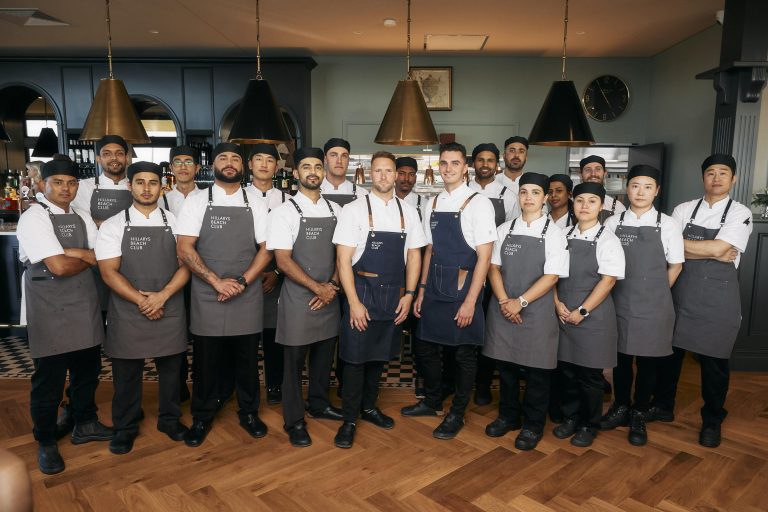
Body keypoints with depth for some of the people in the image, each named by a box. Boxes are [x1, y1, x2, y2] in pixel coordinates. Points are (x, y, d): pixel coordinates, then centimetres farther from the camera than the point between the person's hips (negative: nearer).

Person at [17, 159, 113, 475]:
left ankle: (85, 424, 39)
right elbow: (59, 266, -21)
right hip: (50, 312, -6)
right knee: (49, 379, 7)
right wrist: (90, 257, -4)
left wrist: (75, 252, -15)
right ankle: (45, 443, 27)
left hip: (85, 307, 6)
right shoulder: (34, 217, -12)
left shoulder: (82, 218, 10)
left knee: (87, 370, 18)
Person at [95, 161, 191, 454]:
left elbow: (186, 265, -1)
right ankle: (125, 427, 30)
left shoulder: (175, 223, 4)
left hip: (170, 310, 1)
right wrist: (141, 301, -14)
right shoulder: (113, 226, 0)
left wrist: (162, 295, -15)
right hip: (127, 312, -1)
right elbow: (109, 272, -6)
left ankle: (169, 419, 33)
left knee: (171, 369, 13)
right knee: (126, 373, 10)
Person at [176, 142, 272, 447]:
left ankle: (249, 413, 31)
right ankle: (202, 418, 29)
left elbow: (265, 250, 2)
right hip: (207, 297, -1)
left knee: (247, 360, 12)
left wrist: (241, 281, -11)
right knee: (205, 361, 10)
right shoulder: (196, 202, 1)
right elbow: (184, 249, -5)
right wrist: (217, 281, -14)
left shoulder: (256, 204, 5)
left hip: (247, 298, 1)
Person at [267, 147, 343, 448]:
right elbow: (283, 261, -12)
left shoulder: (335, 210, 7)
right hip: (298, 298, -4)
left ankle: (319, 404, 39)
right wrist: (317, 288, -16)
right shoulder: (285, 212, -7)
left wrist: (332, 286, -7)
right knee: (294, 360, 6)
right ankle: (294, 422, 23)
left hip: (329, 297, 5)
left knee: (324, 355, 17)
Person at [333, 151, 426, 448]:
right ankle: (349, 420, 20)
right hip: (362, 292, -4)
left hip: (394, 295, 4)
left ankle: (369, 407, 37)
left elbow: (414, 256, 9)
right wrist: (354, 302, -14)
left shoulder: (408, 212, 5)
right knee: (355, 357, 3)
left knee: (380, 355, 17)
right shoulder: (354, 210, -7)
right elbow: (343, 260, -9)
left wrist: (409, 294, 1)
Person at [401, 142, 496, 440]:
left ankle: (457, 414, 27)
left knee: (464, 353, 7)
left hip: (463, 288, -6)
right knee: (425, 346, 15)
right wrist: (422, 289, 10)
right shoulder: (433, 205, 9)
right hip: (435, 287, 6)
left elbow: (484, 256, -12)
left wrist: (470, 301, -15)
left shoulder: (478, 203, -9)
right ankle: (432, 402, 38)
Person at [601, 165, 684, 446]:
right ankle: (620, 408, 32)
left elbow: (675, 266, 3)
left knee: (648, 362, 9)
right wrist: (622, 292, 1)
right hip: (619, 303, 1)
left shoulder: (667, 225, -3)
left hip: (653, 306, -1)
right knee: (620, 357, 13)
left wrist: (653, 294, 3)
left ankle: (638, 416, 26)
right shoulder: (612, 223, 1)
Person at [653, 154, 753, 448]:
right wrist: (712, 254, -13)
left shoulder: (740, 214, -3)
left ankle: (712, 421, 27)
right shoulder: (683, 210, 4)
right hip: (680, 292, 2)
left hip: (717, 297, -2)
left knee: (714, 360, 8)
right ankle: (663, 406, 31)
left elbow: (718, 248, -17)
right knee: (669, 350, 11)